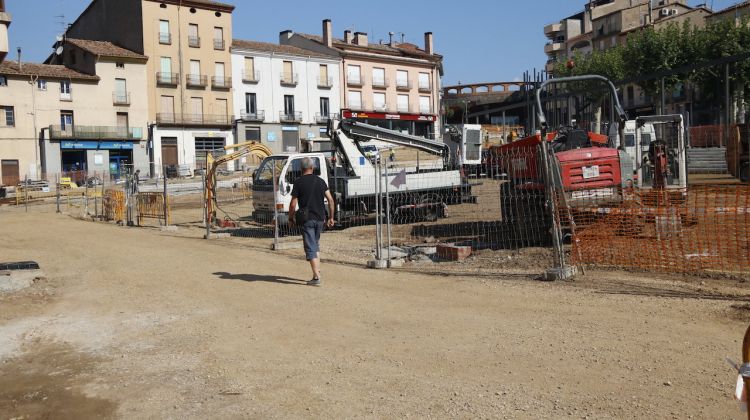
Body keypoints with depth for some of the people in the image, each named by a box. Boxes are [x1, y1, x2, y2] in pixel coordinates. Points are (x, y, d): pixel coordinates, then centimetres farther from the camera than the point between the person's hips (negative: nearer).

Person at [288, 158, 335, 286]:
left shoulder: (298, 182, -5)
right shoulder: (320, 181, 6)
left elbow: (293, 204, -7)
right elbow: (330, 200, 4)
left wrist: (291, 218, 5)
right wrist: (331, 217, 11)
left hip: (306, 219, -4)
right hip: (320, 219, 4)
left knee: (310, 248, -3)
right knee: (316, 244, 23)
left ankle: (316, 277, -8)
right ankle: (317, 269, 17)